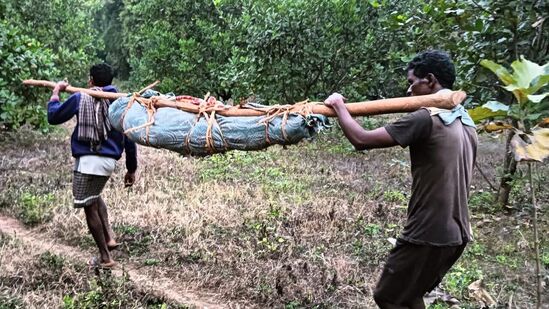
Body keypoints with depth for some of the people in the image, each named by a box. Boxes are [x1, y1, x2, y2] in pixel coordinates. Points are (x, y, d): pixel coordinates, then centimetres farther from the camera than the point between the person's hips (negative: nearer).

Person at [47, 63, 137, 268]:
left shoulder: (81, 98, -3)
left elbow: (53, 117, 6)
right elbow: (129, 138, 7)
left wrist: (56, 93, 22)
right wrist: (131, 169, 14)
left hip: (88, 160, -5)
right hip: (109, 160, 5)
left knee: (90, 207, 7)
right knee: (94, 197, 30)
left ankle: (105, 258, 12)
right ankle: (109, 237, 16)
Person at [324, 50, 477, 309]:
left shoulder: (426, 118, -18)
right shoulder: (466, 122, 10)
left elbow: (361, 140, -19)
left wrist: (338, 106, -4)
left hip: (428, 235, -9)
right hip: (456, 234, 9)